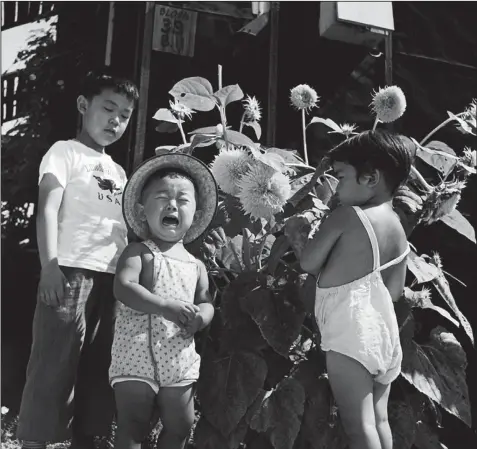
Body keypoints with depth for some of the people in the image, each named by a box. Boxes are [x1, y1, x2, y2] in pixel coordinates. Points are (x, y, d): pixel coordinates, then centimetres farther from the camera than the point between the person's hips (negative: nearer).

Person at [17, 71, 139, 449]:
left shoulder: (118, 171, 24)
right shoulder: (65, 152, 5)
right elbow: (48, 209, -7)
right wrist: (50, 265, -20)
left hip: (113, 276, 6)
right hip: (72, 271, -6)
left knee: (99, 367, 6)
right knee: (55, 363, -7)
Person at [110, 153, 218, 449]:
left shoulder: (196, 265, 11)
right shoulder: (139, 252, -4)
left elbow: (206, 303, 10)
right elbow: (124, 289, -19)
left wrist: (200, 317, -15)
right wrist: (166, 307, -31)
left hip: (179, 359, 5)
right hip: (137, 353, -5)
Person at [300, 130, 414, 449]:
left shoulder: (347, 216, -10)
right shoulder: (399, 230, 12)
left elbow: (308, 263, -6)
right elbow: (396, 289, 16)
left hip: (349, 331, -8)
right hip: (384, 331, 8)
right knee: (378, 420, 15)